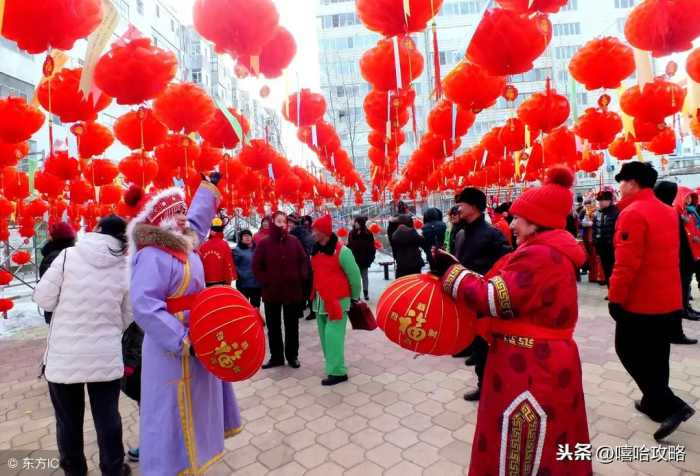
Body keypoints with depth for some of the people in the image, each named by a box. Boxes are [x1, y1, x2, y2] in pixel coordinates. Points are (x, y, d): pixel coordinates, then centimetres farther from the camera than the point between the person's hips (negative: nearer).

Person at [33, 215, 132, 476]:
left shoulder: (68, 255, -10)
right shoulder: (126, 268, -4)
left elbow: (43, 299, -5)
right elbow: (127, 317, 4)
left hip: (64, 354, -1)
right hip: (106, 356, 1)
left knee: (68, 419, 18)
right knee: (108, 417, 14)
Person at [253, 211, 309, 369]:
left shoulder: (294, 241, 0)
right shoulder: (264, 243, -5)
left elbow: (304, 261, 7)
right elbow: (256, 266, -3)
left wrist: (301, 278, -3)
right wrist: (265, 282, -8)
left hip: (293, 290, 1)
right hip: (271, 292, -1)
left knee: (292, 326, 11)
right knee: (273, 327, 10)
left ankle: (292, 356, 25)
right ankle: (276, 357, 25)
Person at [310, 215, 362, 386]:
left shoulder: (341, 251, -15)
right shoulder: (316, 251, 6)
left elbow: (354, 276, -8)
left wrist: (355, 297, 2)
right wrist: (316, 295, 17)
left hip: (337, 301, -7)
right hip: (320, 300, 8)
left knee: (333, 336, -7)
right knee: (324, 335, 14)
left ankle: (338, 372, 3)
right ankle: (333, 365, 30)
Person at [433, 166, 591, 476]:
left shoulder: (540, 256, -24)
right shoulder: (548, 251, 11)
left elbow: (494, 298, -26)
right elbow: (507, 294, 9)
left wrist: (451, 270, -16)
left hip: (530, 367, -10)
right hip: (541, 360, 10)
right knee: (550, 444, 27)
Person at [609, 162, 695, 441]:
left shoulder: (632, 213, -20)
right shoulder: (669, 212, 9)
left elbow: (626, 263, -24)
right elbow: (666, 256, 17)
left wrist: (615, 297, -18)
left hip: (640, 301, -8)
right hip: (668, 299, 9)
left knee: (628, 351, 7)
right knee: (656, 355, 19)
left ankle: (671, 406, 3)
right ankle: (654, 404, 31)